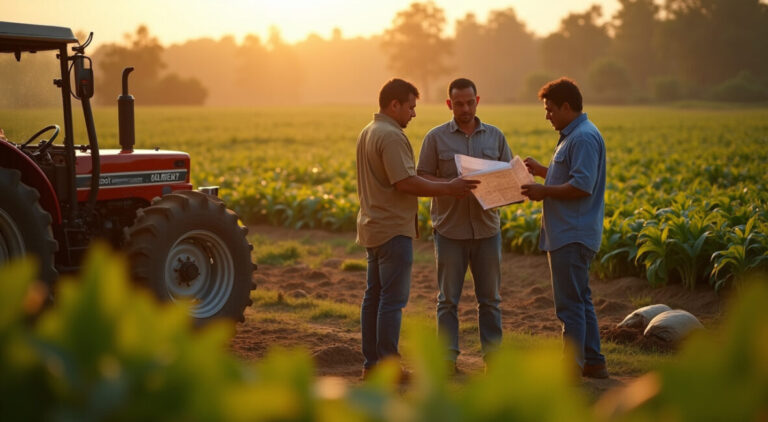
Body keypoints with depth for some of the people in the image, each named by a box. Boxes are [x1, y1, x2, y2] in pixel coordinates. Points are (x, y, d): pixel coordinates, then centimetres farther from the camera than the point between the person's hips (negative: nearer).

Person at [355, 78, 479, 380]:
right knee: (393, 299, -6)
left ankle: (371, 363, 17)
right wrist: (448, 188, -18)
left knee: (374, 296, 12)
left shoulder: (367, 133, 15)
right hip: (393, 230, -10)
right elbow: (405, 182, -23)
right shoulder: (391, 136, -17)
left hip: (373, 227, 10)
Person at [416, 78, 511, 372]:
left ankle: (493, 355, 17)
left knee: (490, 297, 9)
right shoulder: (436, 137, 1)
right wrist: (450, 185, -19)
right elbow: (422, 178, -1)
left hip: (486, 227, 2)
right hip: (450, 229, -2)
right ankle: (447, 357, 9)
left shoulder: (495, 136, 9)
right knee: (448, 298, 3)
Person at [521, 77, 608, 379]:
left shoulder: (584, 138, -17)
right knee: (580, 300, 16)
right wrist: (542, 170, 13)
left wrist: (544, 191, -18)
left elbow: (582, 186, -25)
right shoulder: (572, 136, 17)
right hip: (569, 235, 11)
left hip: (572, 237, -11)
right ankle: (593, 362, 23)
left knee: (570, 304, -6)